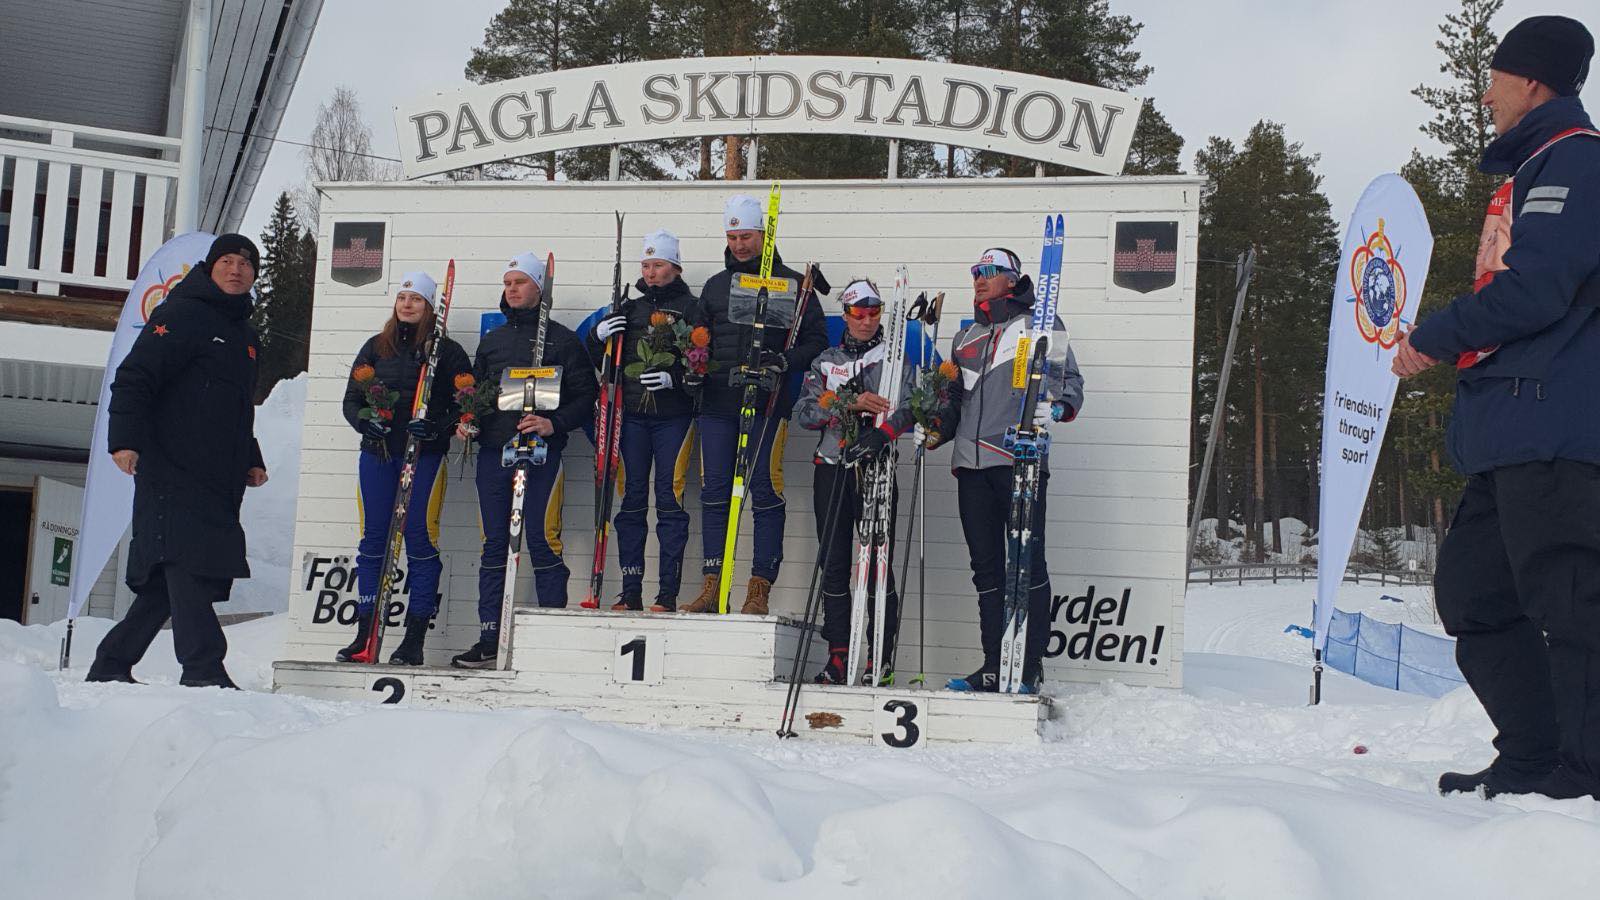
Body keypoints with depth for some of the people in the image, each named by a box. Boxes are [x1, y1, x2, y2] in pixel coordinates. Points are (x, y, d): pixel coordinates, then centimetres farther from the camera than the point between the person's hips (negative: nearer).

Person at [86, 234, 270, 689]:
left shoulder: (245, 335, 23)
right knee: (187, 568, -14)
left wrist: (251, 461, 21)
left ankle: (112, 664, 15)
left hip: (219, 482, 8)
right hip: (172, 471, -8)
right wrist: (126, 438, -23)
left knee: (170, 582, 7)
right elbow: (134, 377, -12)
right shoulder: (181, 315, -3)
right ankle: (204, 669, -17)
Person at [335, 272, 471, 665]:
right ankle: (365, 632, 8)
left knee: (420, 537, -6)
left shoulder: (448, 351, 5)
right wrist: (365, 420, -7)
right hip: (377, 453, 3)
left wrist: (438, 427, -17)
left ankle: (415, 638, -3)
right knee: (373, 539, 3)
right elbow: (351, 400, 14)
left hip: (424, 455, -3)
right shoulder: (375, 348, 14)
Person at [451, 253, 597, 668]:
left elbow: (585, 396, 1)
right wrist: (466, 419, 7)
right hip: (492, 450, 5)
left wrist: (554, 423, -15)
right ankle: (489, 640, 7)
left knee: (542, 541, -8)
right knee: (493, 543, 5)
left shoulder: (561, 339, 5)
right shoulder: (491, 340, 19)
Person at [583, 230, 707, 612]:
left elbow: (704, 364, -3)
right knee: (631, 501, 2)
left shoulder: (691, 308, 3)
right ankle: (631, 592, 6)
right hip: (632, 416, 4)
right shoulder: (630, 308, 16)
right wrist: (599, 336, -1)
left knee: (670, 501, -6)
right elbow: (596, 359, 19)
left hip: (673, 418, -4)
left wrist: (675, 379, -19)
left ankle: (668, 592, -4)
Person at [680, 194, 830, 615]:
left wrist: (783, 362, -14)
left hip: (766, 403, -4)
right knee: (714, 492, 0)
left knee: (765, 493, -5)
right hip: (717, 403, 4)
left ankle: (759, 590, -4)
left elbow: (816, 340, 2)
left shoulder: (791, 283, 5)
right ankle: (712, 585, 5)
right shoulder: (715, 286, 18)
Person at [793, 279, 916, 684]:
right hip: (831, 468, 3)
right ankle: (838, 657, 7)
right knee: (834, 565, 2)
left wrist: (879, 436, -27)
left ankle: (882, 659, -2)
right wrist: (851, 404, -13)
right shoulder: (826, 361, 15)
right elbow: (804, 411, 2)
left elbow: (906, 408, -8)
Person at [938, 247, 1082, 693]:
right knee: (986, 567, 5)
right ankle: (994, 666, 9)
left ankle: (1030, 667, -4)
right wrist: (937, 430, 15)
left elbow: (1070, 380, 2)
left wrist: (1055, 408, -18)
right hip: (972, 461, 6)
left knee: (1027, 563, -7)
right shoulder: (966, 336, 25)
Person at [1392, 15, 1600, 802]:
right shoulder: (1533, 170, 25)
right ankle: (1535, 760, 15)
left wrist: (1432, 339, -7)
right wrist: (1444, 345, 13)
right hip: (1511, 438, 11)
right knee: (1470, 591, 11)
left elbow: (1533, 290, -18)